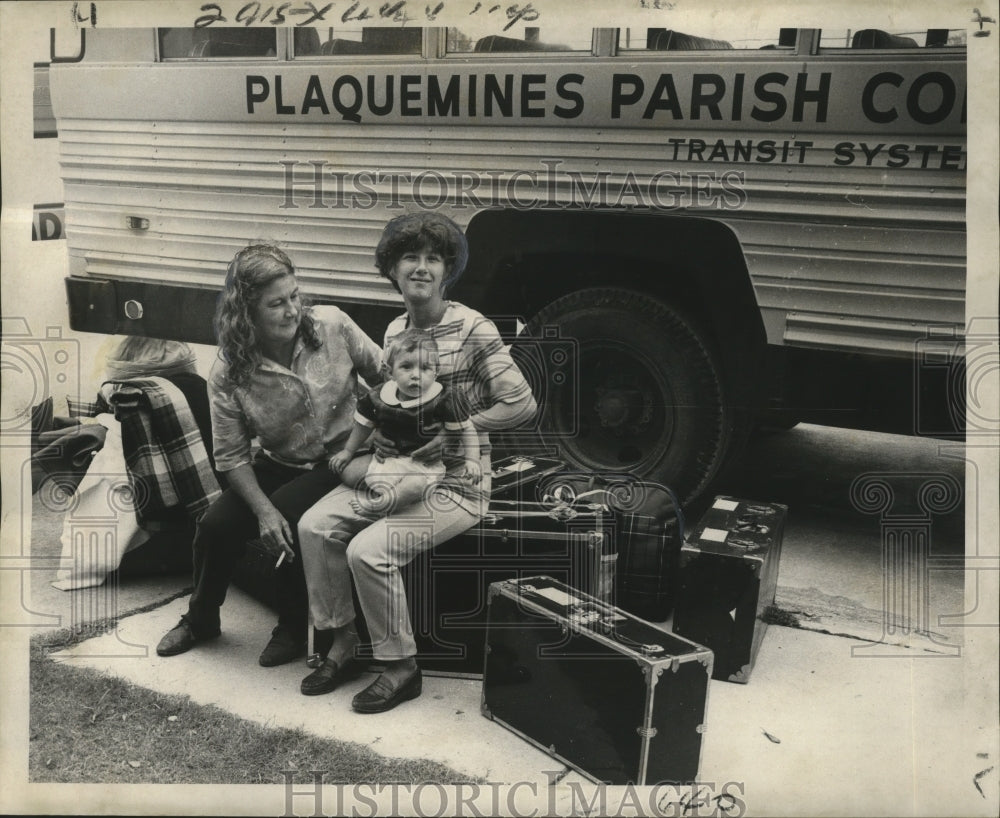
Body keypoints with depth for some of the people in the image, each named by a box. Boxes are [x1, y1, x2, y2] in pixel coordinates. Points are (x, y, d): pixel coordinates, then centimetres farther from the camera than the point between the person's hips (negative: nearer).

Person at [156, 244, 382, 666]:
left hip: (341, 460, -2)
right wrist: (263, 510, -23)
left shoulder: (332, 326, -15)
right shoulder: (228, 375, -14)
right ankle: (201, 618, 18)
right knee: (216, 524, -15)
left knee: (290, 512, -29)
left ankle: (294, 629, -4)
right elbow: (232, 457, -9)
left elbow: (385, 376, -3)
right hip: (279, 465, 2)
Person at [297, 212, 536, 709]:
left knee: (368, 551, -23)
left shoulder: (473, 330, -14)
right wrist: (380, 433, -3)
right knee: (315, 525, -9)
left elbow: (521, 405, -17)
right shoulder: (394, 332, 8)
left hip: (455, 485, -7)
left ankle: (401, 668, -2)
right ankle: (341, 642, 8)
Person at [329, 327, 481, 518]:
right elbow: (363, 425, 14)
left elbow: (466, 430, -6)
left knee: (416, 483, -36)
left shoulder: (444, 400, -15)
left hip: (426, 462, -5)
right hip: (388, 457, 5)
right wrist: (348, 451, 20)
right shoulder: (378, 397, -4)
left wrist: (472, 460, -15)